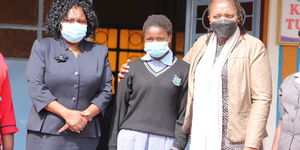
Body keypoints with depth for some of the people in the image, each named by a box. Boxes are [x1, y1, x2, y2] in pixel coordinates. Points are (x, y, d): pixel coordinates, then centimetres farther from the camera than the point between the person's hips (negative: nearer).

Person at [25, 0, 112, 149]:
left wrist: (86, 115, -9)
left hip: (85, 134, 2)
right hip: (46, 132, -2)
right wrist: (67, 114, -13)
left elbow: (106, 91, 8)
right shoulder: (42, 46, 6)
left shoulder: (100, 52, 13)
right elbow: (35, 86, -5)